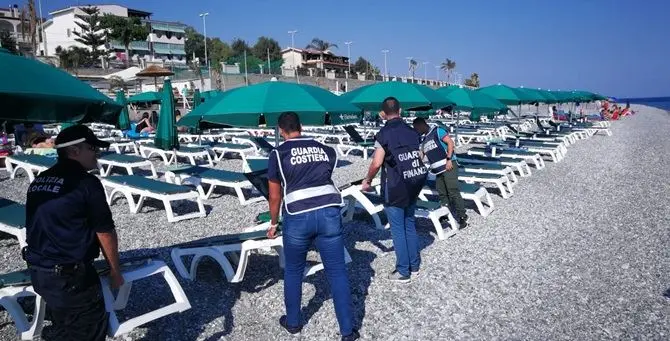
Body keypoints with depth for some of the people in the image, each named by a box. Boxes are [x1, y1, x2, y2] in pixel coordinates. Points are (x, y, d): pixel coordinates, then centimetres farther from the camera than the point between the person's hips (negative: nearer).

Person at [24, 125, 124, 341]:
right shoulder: (86, 183, -17)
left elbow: (39, 226, 18)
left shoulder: (39, 181, 7)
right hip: (70, 276, -8)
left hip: (37, 271, 8)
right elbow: (105, 232, -12)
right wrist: (115, 271, 1)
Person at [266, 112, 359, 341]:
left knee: (293, 271, 19)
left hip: (298, 217, -2)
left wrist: (273, 223, 24)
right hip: (329, 213, 2)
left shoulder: (278, 154, 5)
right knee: (337, 272, 9)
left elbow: (275, 197, 9)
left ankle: (293, 322, 35)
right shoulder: (326, 150, 14)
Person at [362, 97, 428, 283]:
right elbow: (420, 156, 11)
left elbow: (376, 163, -17)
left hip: (395, 187, -6)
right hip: (413, 184, 6)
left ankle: (403, 273, 9)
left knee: (398, 229, 2)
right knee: (410, 225, 17)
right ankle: (414, 266, 25)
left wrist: (367, 181, -3)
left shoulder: (384, 134, -11)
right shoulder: (412, 131, 8)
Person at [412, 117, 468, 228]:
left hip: (448, 166, -8)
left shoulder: (437, 131, -4)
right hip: (438, 169, 8)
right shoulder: (424, 141, 19)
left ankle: (462, 217, -5)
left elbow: (450, 142, -12)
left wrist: (449, 159, -19)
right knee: (442, 193, 9)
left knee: (453, 192, -10)